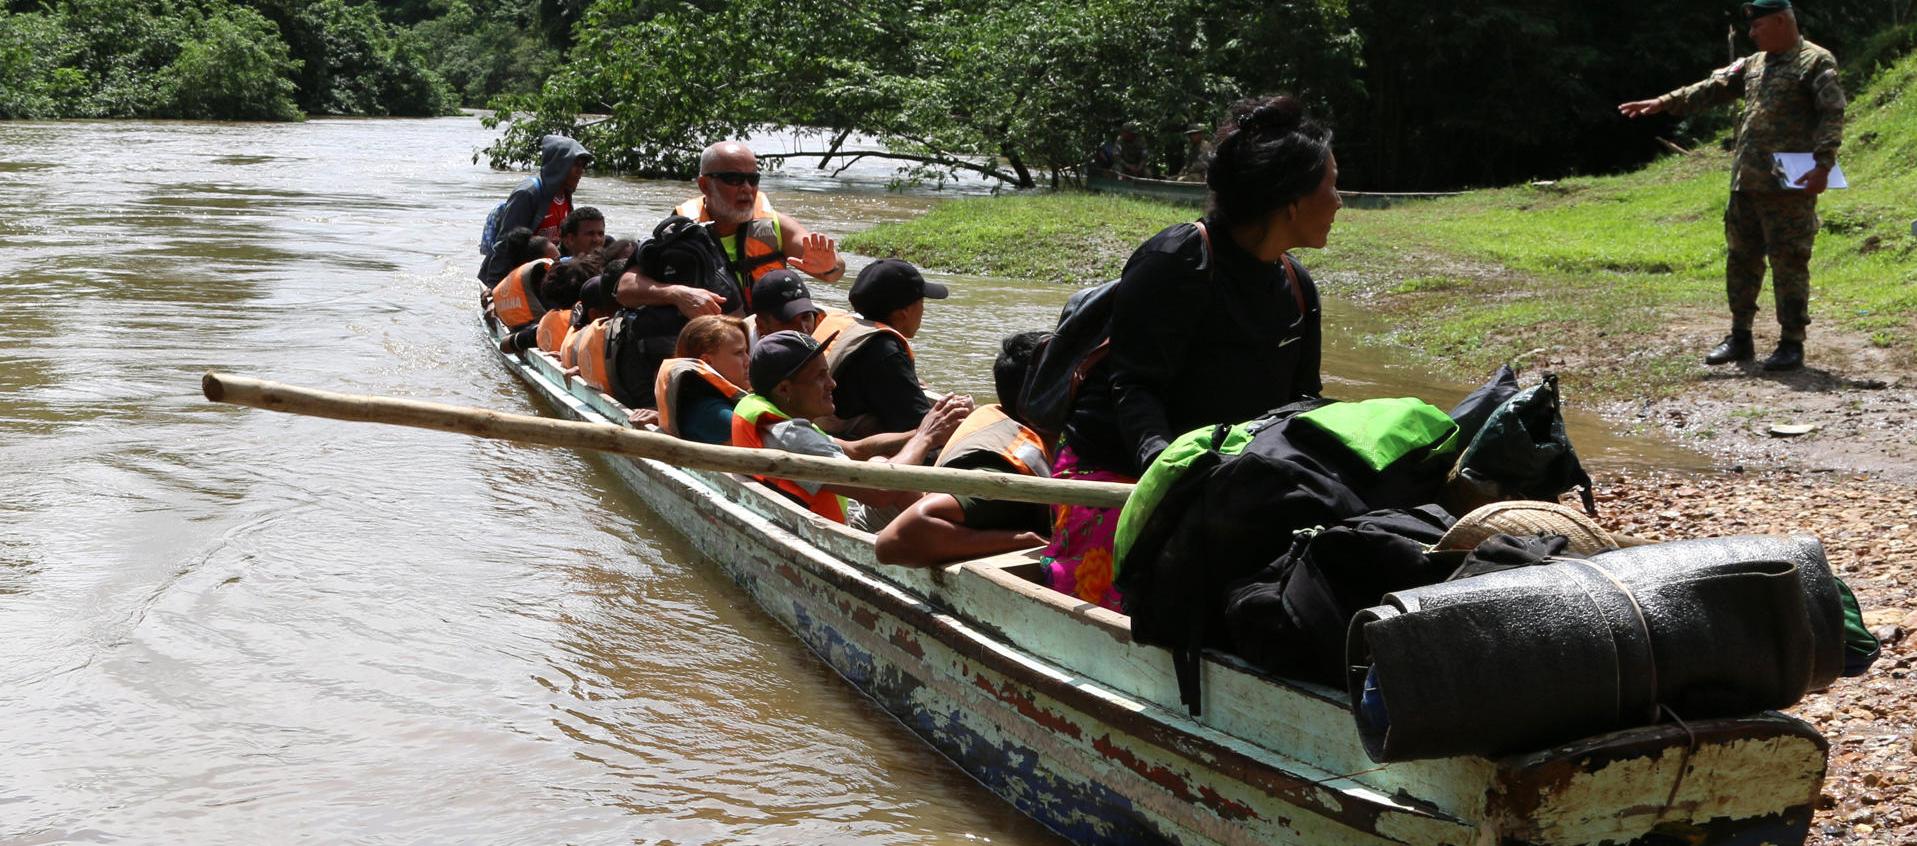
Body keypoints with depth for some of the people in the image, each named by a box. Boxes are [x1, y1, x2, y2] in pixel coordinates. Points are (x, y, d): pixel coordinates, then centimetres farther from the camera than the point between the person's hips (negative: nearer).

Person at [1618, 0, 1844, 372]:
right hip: (1746, 184, 8)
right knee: (1741, 258, 12)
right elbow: (1712, 89, 18)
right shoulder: (1753, 64, 17)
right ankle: (1740, 338, 22)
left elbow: (1832, 115, -14)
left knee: (1789, 262, -4)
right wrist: (1663, 103, 9)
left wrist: (1823, 164, -24)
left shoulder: (1816, 62, -6)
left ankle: (1792, 344, 3)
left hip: (1789, 185, -8)